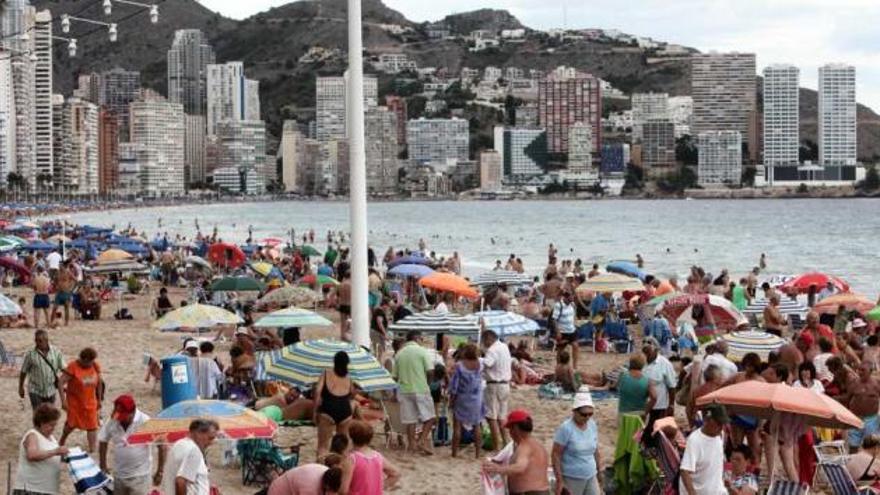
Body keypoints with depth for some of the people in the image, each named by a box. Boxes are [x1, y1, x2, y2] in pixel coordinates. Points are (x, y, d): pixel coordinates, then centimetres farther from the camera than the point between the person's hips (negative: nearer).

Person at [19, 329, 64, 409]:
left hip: (50, 391, 3)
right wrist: (21, 387, 6)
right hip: (35, 391, -3)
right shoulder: (31, 354, -11)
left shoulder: (56, 352, -4)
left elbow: (64, 369, 1)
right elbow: (23, 372, -1)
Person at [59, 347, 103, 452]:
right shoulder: (73, 367, -21)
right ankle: (61, 442, 38)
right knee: (72, 424, 10)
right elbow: (61, 382, -22)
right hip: (74, 402, -3)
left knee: (92, 426, 1)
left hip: (90, 403, 3)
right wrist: (63, 400, -26)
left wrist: (99, 399, 11)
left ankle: (92, 449, 9)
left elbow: (99, 383, 6)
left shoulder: (95, 366, -7)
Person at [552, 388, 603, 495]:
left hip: (591, 477, 6)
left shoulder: (592, 425, 4)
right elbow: (556, 455, -14)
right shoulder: (565, 428, -15)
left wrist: (599, 472, 16)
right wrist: (559, 480, -17)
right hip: (571, 478, -6)